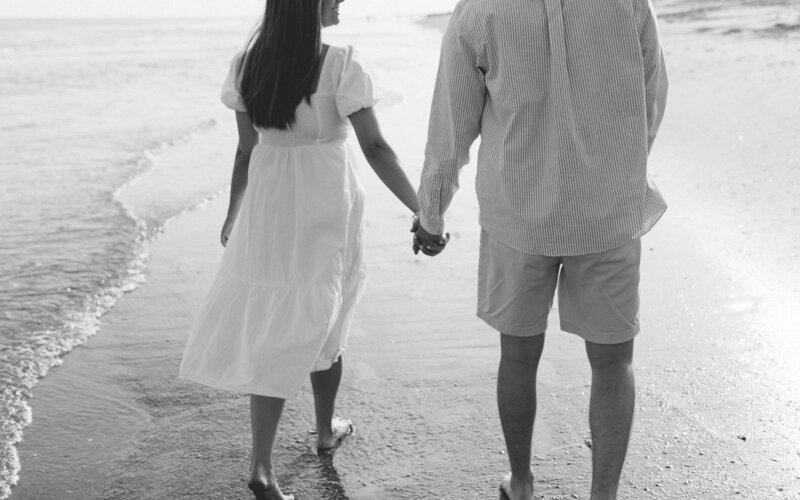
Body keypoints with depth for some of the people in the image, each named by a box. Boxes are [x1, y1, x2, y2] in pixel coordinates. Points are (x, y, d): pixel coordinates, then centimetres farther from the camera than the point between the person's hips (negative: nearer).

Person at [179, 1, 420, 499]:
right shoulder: (340, 65, -13)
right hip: (326, 210, -3)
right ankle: (327, 430, 38)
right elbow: (375, 148, -15)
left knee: (275, 331, 7)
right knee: (324, 325, 17)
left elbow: (246, 151, 5)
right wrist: (422, 212, -9)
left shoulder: (246, 66, 0)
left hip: (268, 211, 3)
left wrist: (233, 215, 18)